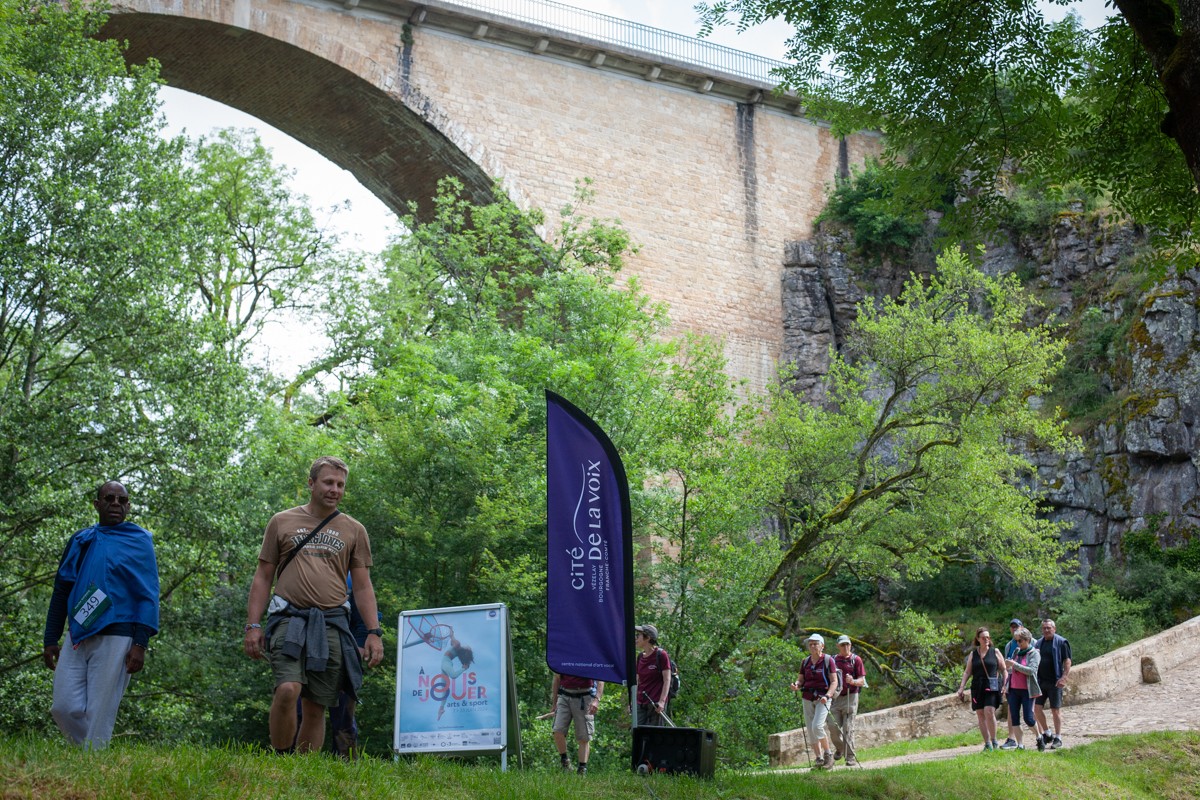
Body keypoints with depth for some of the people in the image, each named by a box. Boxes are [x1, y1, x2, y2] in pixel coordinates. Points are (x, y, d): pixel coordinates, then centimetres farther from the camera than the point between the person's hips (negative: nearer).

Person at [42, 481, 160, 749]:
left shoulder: (139, 542, 2)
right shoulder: (80, 541, 15)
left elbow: (148, 596, -3)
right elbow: (61, 592, 18)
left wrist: (140, 645, -11)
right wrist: (50, 639, 13)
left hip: (114, 638, -5)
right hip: (77, 637, 5)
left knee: (99, 714, -6)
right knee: (63, 708, -2)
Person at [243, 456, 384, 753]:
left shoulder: (354, 530, 13)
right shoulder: (282, 522, 11)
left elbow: (363, 586, 11)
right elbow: (263, 577, 11)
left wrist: (374, 632, 1)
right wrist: (253, 625, 1)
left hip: (331, 624, 2)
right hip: (289, 619, -2)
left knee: (316, 707, 3)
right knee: (288, 689, -23)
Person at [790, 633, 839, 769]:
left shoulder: (828, 661, -3)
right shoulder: (805, 662, 11)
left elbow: (834, 682, -7)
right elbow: (800, 680, 13)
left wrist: (827, 695, -21)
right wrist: (796, 685, -10)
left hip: (823, 698, -5)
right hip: (808, 699, 5)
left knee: (817, 727, -20)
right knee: (811, 731, 3)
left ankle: (828, 755, -4)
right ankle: (819, 760, 10)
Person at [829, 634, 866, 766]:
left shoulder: (856, 660, 2)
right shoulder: (833, 660, 12)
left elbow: (862, 681, -3)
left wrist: (853, 681, -24)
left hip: (850, 696, -3)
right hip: (835, 697, 3)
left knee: (848, 728, -7)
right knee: (834, 728, -1)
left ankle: (851, 757, -2)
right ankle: (839, 749, 26)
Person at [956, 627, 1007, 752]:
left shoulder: (995, 652, 7)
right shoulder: (973, 654, 13)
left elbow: (1004, 670, 9)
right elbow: (967, 672, 13)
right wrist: (961, 687, 4)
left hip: (992, 686, -3)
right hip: (977, 688, 3)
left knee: (989, 712, -18)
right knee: (980, 715, 0)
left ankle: (994, 741, -4)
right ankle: (987, 743, 6)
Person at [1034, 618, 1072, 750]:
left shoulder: (1061, 643, -4)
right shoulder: (1039, 643, 13)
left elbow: (1067, 661, -8)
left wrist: (1064, 677, -19)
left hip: (1054, 682, -6)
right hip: (1040, 681, 6)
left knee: (1056, 710, 0)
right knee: (1037, 708, 2)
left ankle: (1058, 738, 9)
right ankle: (1047, 734, 18)